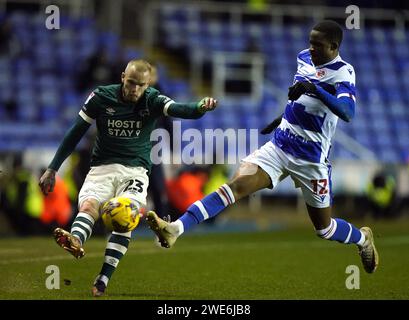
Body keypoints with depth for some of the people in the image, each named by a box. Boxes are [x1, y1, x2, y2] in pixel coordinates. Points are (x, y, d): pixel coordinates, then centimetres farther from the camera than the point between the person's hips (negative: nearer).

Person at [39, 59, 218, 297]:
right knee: (89, 206, -29)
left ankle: (103, 281, -29)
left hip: (135, 170, 0)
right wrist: (52, 169, 3)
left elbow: (180, 110, -22)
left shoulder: (152, 100, -3)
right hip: (102, 168, 0)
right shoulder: (102, 97, -2)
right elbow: (76, 134, 4)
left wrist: (201, 107, -46)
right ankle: (75, 242, -61)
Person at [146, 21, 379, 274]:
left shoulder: (343, 73, -15)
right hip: (279, 146, 5)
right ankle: (176, 229, -30)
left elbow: (348, 113, -33)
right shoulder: (304, 58, 7)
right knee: (237, 185, -16)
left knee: (324, 228, 7)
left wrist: (315, 89, -41)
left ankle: (362, 238, 41)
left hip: (311, 159, -5)